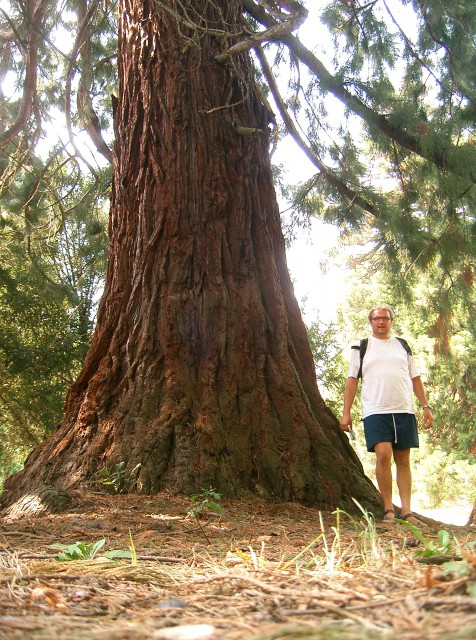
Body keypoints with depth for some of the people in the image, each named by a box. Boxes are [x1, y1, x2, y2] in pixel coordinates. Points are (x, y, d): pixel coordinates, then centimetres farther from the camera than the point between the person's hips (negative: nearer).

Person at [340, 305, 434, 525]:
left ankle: (406, 511, 7)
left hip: (404, 410, 3)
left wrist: (426, 406, 9)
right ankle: (388, 508, -5)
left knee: (403, 460, 3)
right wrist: (346, 412, 1)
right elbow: (352, 380, 8)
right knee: (383, 454, -17)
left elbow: (415, 379, 17)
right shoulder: (361, 348, 10)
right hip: (376, 412, -2)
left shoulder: (403, 346, 17)